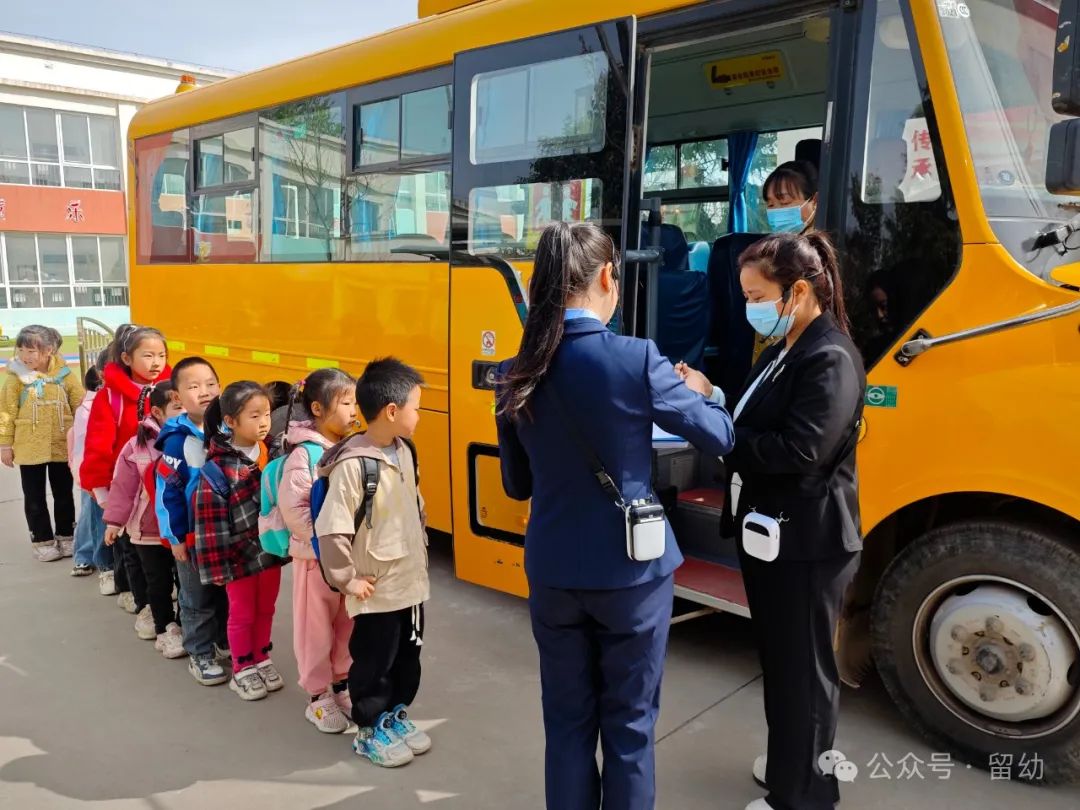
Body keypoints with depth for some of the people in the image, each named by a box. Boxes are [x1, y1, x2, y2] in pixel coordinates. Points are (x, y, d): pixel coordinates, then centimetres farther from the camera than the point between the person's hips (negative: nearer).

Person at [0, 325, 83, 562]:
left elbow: (81, 407, 0)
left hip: (62, 447, 1)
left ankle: (66, 536, 29)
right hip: (29, 449, -1)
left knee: (64, 494, 14)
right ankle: (42, 540, 22)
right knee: (34, 497, 9)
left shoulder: (63, 374, -5)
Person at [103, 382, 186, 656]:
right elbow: (123, 487, -4)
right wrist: (114, 521, -4)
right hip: (150, 530, -1)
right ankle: (165, 628, 26)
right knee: (159, 582, 11)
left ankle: (184, 626, 28)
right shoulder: (137, 446, -8)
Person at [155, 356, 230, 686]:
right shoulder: (177, 440, -17)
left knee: (229, 591, 18)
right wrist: (175, 537, -11)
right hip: (194, 534, -4)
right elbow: (167, 493, -13)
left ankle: (225, 642, 37)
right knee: (198, 598, 11)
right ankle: (200, 654, 26)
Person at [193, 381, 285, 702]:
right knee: (242, 614, 13)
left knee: (266, 609, 19)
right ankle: (242, 670, 30)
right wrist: (216, 566, -14)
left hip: (271, 550, 5)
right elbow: (208, 522, -15)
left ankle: (262, 659, 38)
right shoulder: (217, 469, -18)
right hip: (240, 555, -4)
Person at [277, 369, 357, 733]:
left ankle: (342, 684, 34)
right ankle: (317, 696, 23)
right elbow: (292, 508, -20)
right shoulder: (304, 454, -16)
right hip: (316, 556, -6)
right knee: (316, 627, 8)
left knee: (349, 624, 16)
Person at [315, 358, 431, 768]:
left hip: (412, 582, 7)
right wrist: (347, 579, -16)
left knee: (408, 658, 21)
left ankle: (396, 715, 41)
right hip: (376, 591, -7)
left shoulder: (405, 452, 2)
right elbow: (331, 531, -23)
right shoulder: (352, 465, -24)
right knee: (373, 663, 11)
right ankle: (369, 732, 31)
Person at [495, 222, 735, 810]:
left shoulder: (516, 376, -4)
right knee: (629, 726, 15)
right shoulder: (636, 359, -17)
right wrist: (698, 389, 14)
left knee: (567, 724, 19)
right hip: (631, 573, -3)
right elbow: (719, 436, -5)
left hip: (552, 574, 4)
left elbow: (518, 485, 6)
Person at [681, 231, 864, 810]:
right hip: (767, 531, 9)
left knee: (803, 667, 7)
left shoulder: (831, 359, -19)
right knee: (777, 657, 23)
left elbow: (800, 451, -27)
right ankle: (790, 757, 44)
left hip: (808, 543, -9)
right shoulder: (783, 350, 10)